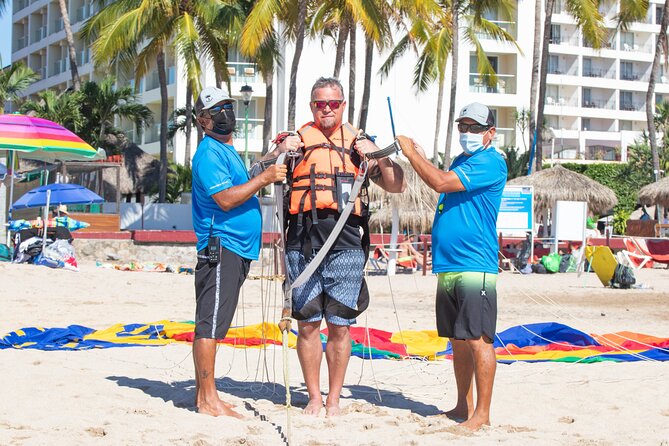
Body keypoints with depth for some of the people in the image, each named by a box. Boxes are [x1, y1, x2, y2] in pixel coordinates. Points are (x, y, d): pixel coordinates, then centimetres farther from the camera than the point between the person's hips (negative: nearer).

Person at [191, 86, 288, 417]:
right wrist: (264, 178, -17)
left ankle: (203, 395, 16)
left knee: (211, 323, 12)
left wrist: (271, 158, 25)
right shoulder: (209, 153, -10)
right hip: (220, 246, -10)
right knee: (210, 324, -10)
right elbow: (225, 199, -19)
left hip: (237, 248, 10)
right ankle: (208, 400, -10)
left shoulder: (227, 150, 22)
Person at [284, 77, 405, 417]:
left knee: (339, 325, 1)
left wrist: (379, 155, 0)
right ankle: (314, 397, 14)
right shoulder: (297, 140, 13)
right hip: (303, 244, 0)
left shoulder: (358, 143, 15)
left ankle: (333, 399, 12)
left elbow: (396, 185, 16)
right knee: (307, 323, 3)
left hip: (345, 246, 0)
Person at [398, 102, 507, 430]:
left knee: (478, 339, -8)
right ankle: (463, 407, 21)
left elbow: (440, 182, -17)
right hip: (448, 267, 9)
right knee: (459, 341, 13)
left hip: (475, 266, -9)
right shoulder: (460, 162, 20)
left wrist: (411, 152, -7)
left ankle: (481, 414, -5)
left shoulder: (490, 163, -10)